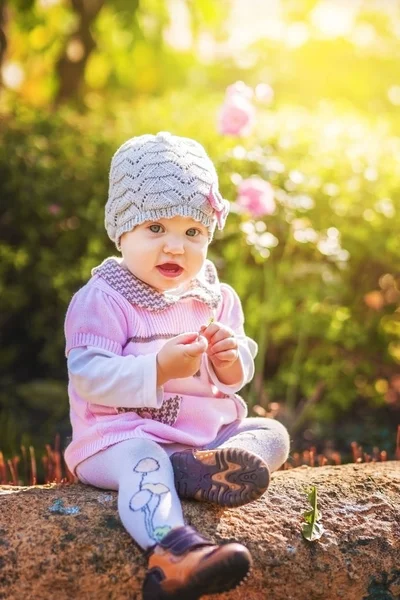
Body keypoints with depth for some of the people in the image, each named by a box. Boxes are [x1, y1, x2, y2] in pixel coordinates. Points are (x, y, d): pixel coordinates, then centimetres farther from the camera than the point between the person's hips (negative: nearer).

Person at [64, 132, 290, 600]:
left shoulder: (216, 299, 10)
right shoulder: (100, 301, -8)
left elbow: (238, 376, 15)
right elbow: (89, 377, -19)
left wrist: (231, 359, -10)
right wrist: (159, 368, -29)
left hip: (208, 429, 7)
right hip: (124, 433, -6)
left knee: (271, 434, -8)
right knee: (142, 460, -35)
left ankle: (196, 468, -37)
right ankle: (175, 552, -61)